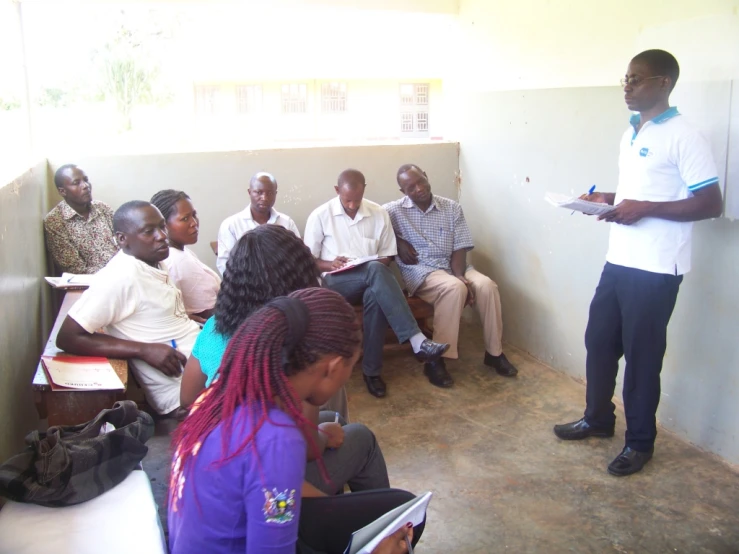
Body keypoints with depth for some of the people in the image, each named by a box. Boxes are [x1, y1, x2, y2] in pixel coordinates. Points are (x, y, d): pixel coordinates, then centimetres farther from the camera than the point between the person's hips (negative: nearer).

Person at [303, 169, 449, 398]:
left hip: (370, 281, 3)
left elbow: (387, 256, 12)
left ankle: (372, 370, -25)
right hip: (335, 282, -3)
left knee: (376, 295, -37)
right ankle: (418, 341, -44)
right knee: (376, 271, -36)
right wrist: (331, 264, -17)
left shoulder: (379, 214, 7)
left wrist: (376, 272, -11)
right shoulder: (319, 216, 0)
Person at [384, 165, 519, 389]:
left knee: (486, 285, -25)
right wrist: (398, 241, -10)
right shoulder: (393, 210, -1)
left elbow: (460, 248, 1)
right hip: (420, 270, -4)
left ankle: (494, 352, -9)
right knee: (454, 288, -36)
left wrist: (459, 275, -17)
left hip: (452, 266, 4)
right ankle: (437, 358, -30)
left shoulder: (452, 208, 5)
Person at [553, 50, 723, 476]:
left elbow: (711, 204, -16)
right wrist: (608, 198, 6)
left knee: (641, 356, 2)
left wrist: (645, 209, -22)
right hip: (619, 260, 9)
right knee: (599, 341, 16)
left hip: (656, 269, -8)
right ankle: (598, 419, 35)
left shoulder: (684, 137, -13)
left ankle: (640, 443, 20)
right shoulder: (632, 133, 14)